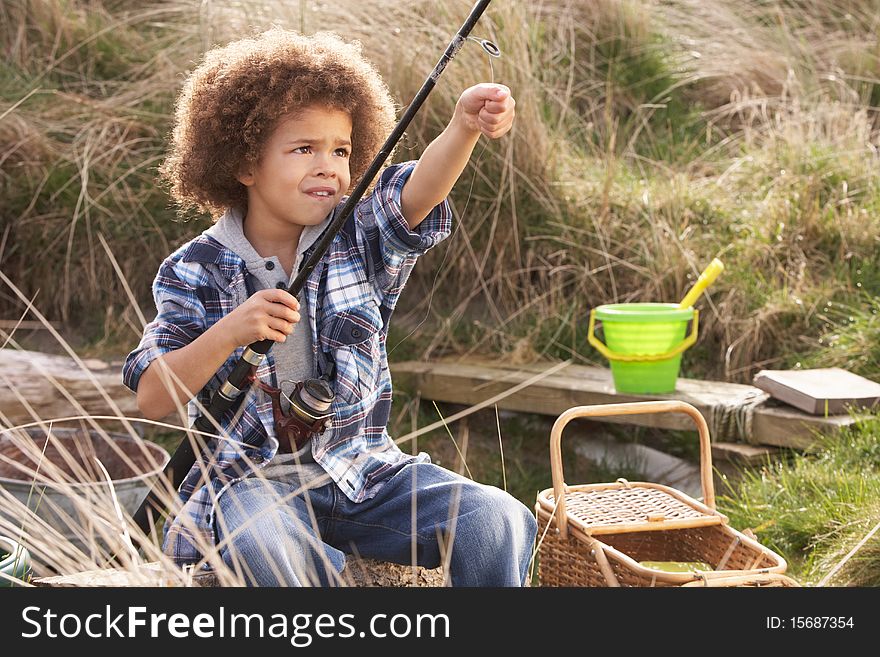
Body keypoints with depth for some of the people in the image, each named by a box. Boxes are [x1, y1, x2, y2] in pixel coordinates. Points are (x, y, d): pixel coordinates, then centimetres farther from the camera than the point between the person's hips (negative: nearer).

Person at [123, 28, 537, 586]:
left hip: (364, 470, 3)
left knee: (498, 520, -19)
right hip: (253, 478, -3)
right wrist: (230, 333, -23)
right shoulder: (196, 272, -1)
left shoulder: (359, 241, 3)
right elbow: (152, 400, -7)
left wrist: (464, 128, -40)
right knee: (263, 540, -37)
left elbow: (413, 195, -19)